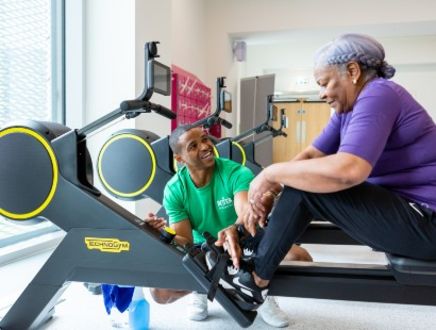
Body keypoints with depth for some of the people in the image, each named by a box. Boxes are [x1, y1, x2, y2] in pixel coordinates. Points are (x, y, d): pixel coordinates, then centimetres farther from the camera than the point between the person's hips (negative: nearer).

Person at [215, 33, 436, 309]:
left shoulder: (378, 95, -19)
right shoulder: (349, 109, 11)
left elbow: (347, 171, -35)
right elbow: (309, 155, 4)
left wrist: (270, 174, -23)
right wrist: (262, 197, -8)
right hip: (400, 205, 10)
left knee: (304, 188, -20)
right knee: (300, 179, 10)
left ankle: (255, 281, -5)